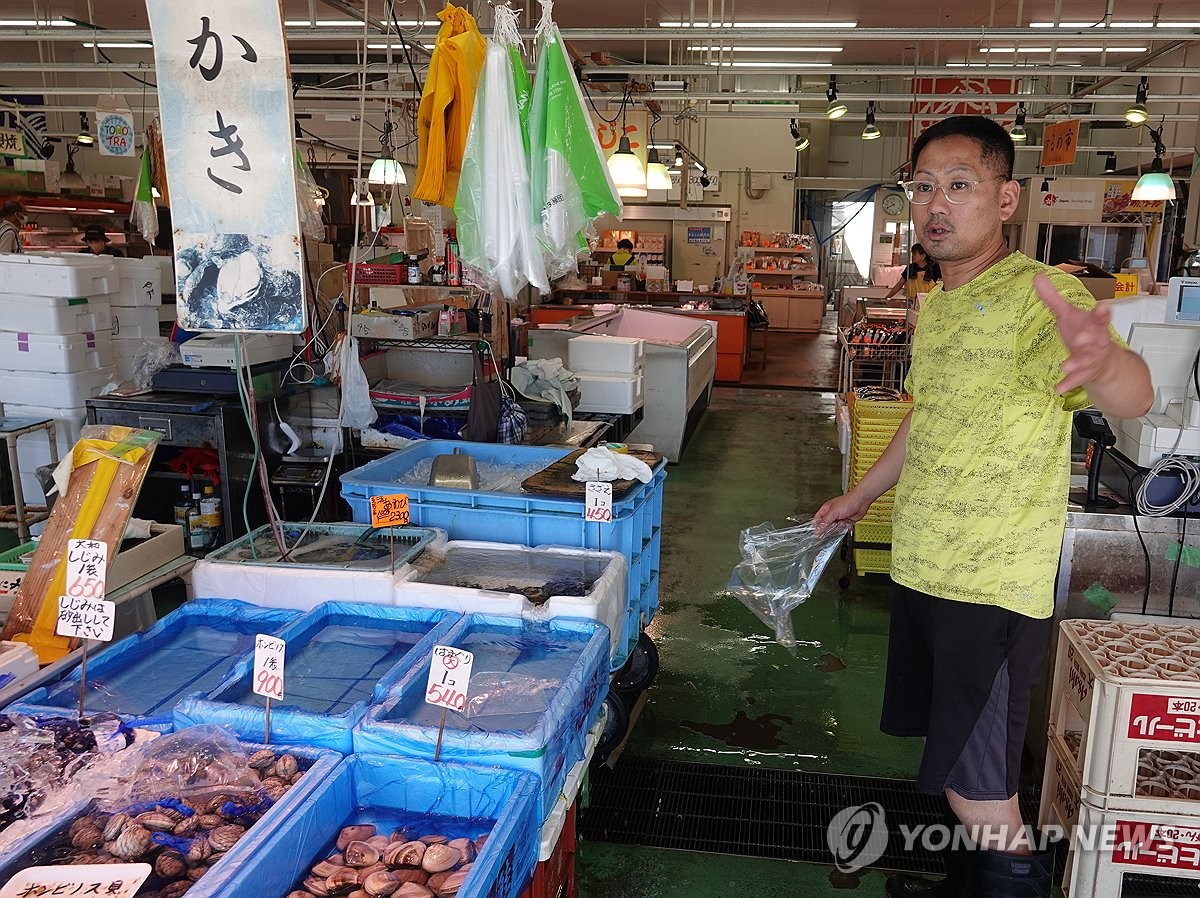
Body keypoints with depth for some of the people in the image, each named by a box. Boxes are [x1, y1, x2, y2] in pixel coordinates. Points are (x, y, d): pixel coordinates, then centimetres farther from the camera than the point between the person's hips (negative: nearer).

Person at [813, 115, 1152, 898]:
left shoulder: (1035, 297, -17)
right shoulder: (937, 304, 9)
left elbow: (1133, 397, -36)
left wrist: (1105, 364, -59)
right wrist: (861, 496, 30)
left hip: (992, 590, -8)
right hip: (922, 570, 8)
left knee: (980, 796, -1)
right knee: (954, 765, 21)